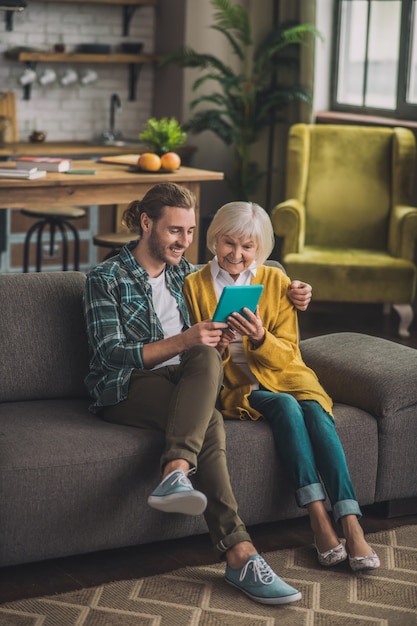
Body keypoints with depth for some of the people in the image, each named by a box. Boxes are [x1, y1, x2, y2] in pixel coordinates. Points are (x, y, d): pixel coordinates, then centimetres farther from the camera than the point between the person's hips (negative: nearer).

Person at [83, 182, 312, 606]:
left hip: (181, 383, 5)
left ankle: (175, 475, -46)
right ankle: (239, 553, -44)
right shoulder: (105, 279, 0)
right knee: (209, 423, -33)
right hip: (124, 391, -5)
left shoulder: (184, 273, 19)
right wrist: (183, 341, -22)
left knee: (207, 358, -32)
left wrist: (289, 295, 12)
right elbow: (111, 355, -10)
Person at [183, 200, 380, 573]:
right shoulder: (195, 285, 2)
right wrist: (216, 349, -19)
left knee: (315, 411, -30)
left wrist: (260, 338, -22)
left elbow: (286, 354, 0)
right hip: (234, 385, -2)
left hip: (283, 376, 2)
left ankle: (352, 528, -38)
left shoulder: (276, 281, 5)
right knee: (286, 407, -32)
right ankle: (320, 523, -36)